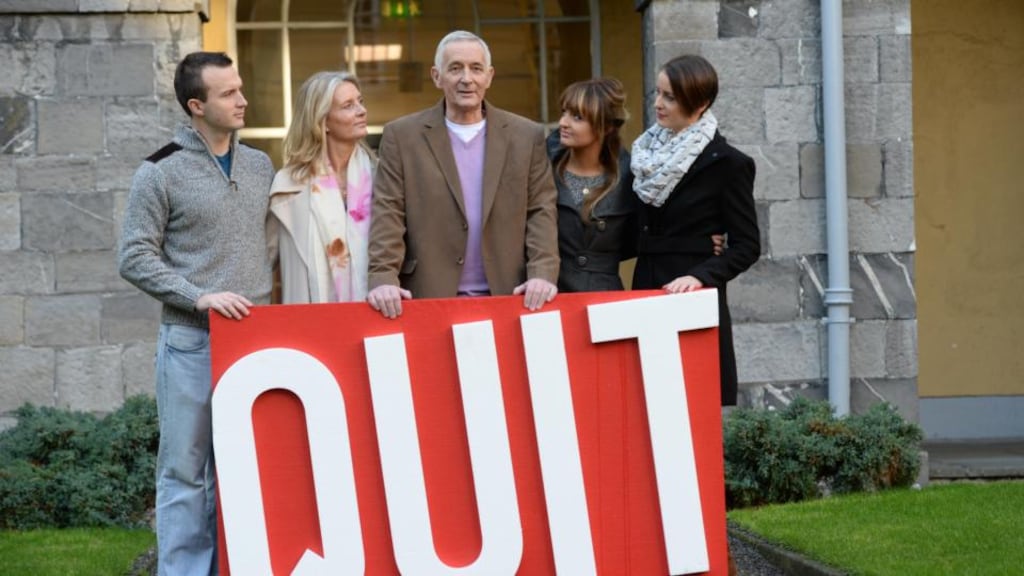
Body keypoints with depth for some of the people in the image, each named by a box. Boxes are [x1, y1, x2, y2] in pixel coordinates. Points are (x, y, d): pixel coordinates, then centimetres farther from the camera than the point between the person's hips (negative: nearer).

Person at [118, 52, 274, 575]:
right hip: (191, 341, -5)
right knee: (185, 470, -2)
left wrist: (270, 306, 9)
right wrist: (199, 298, -15)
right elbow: (135, 258, -6)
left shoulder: (260, 166, 11)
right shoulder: (160, 172, -4)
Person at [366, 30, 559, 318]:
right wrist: (384, 278, -16)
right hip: (429, 299, -1)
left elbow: (541, 212, 5)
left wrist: (542, 274, -10)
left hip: (509, 298, 1)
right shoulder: (402, 136, 4)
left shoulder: (526, 136, 8)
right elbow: (388, 213, -1)